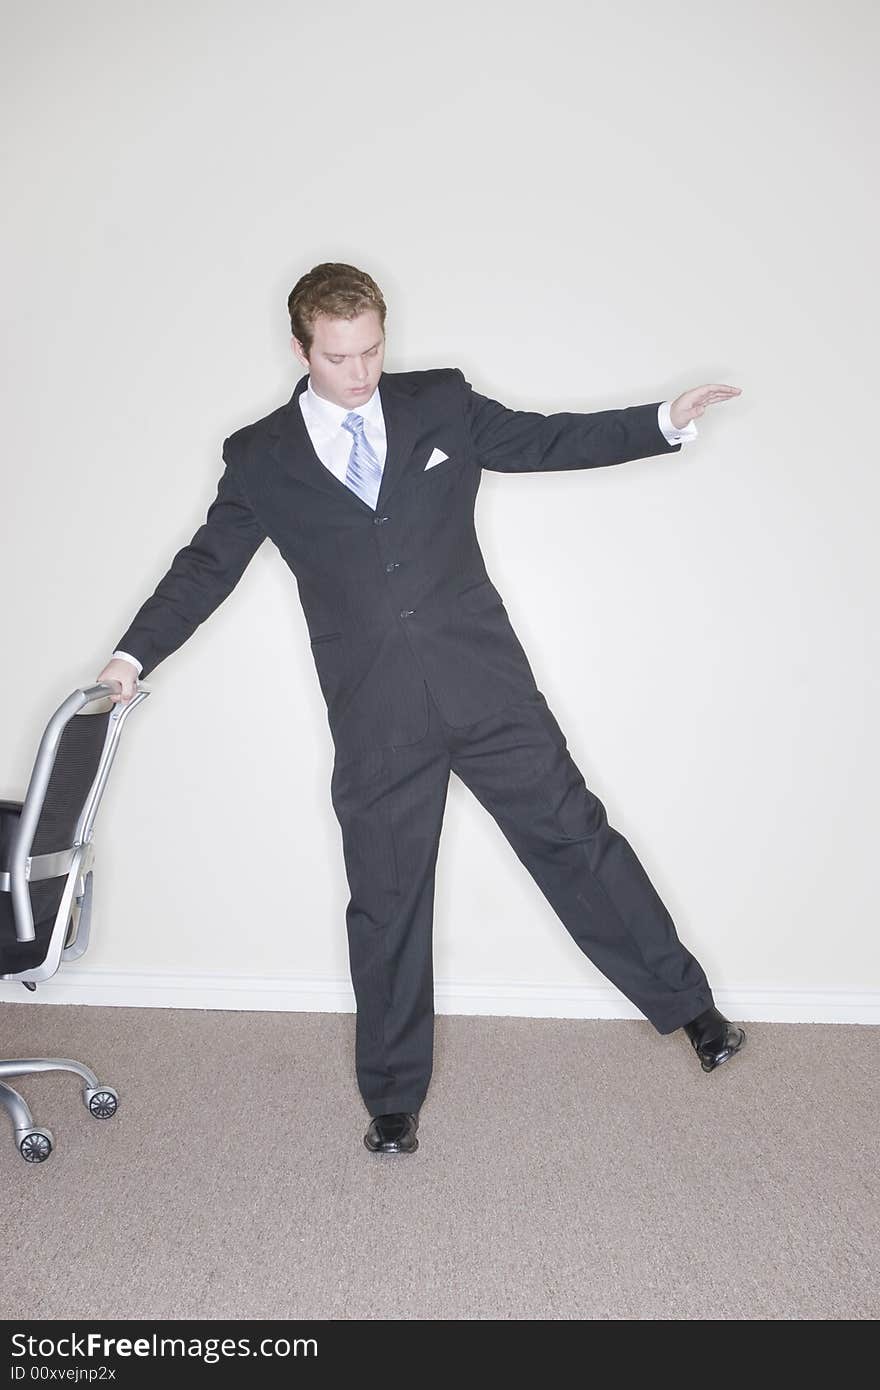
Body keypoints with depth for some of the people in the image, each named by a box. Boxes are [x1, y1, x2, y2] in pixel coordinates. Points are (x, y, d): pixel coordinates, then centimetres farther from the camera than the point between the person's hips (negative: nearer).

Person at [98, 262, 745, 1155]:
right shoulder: (260, 457, 6)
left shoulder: (442, 402, 8)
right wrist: (135, 653, 1)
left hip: (485, 685, 1)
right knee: (385, 903, 9)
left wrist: (664, 421, 0)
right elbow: (208, 563, 9)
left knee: (574, 836, 4)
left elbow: (547, 440, 10)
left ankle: (688, 1006, 24)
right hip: (374, 718, 0)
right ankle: (393, 1099, 27)